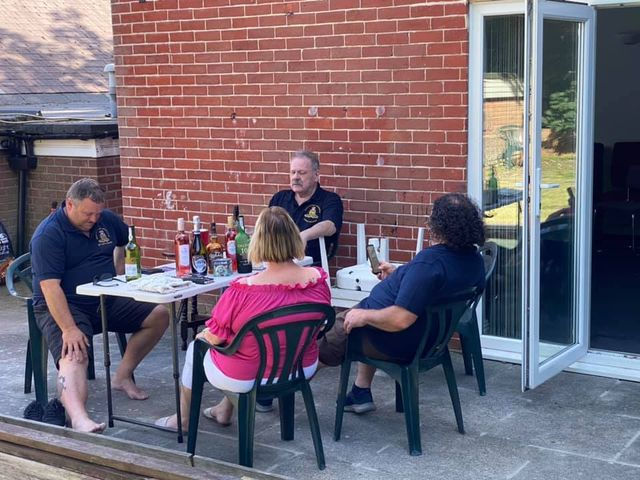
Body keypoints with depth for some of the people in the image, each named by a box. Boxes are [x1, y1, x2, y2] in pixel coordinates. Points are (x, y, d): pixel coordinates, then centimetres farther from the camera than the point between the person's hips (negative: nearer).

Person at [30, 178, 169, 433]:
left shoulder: (107, 220, 4)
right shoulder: (48, 235, -17)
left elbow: (123, 242, 29)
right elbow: (50, 287, -25)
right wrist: (69, 329, -35)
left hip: (106, 301, 7)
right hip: (62, 307, -7)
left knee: (159, 316, -2)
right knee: (73, 356, -34)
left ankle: (123, 376, 6)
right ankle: (79, 419, -57)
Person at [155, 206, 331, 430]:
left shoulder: (243, 290, -32)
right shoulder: (318, 279, -18)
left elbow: (215, 338, -17)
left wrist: (205, 334, 6)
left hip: (248, 376, -5)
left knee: (195, 348, 26)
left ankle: (183, 419, 48)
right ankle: (224, 411, 51)